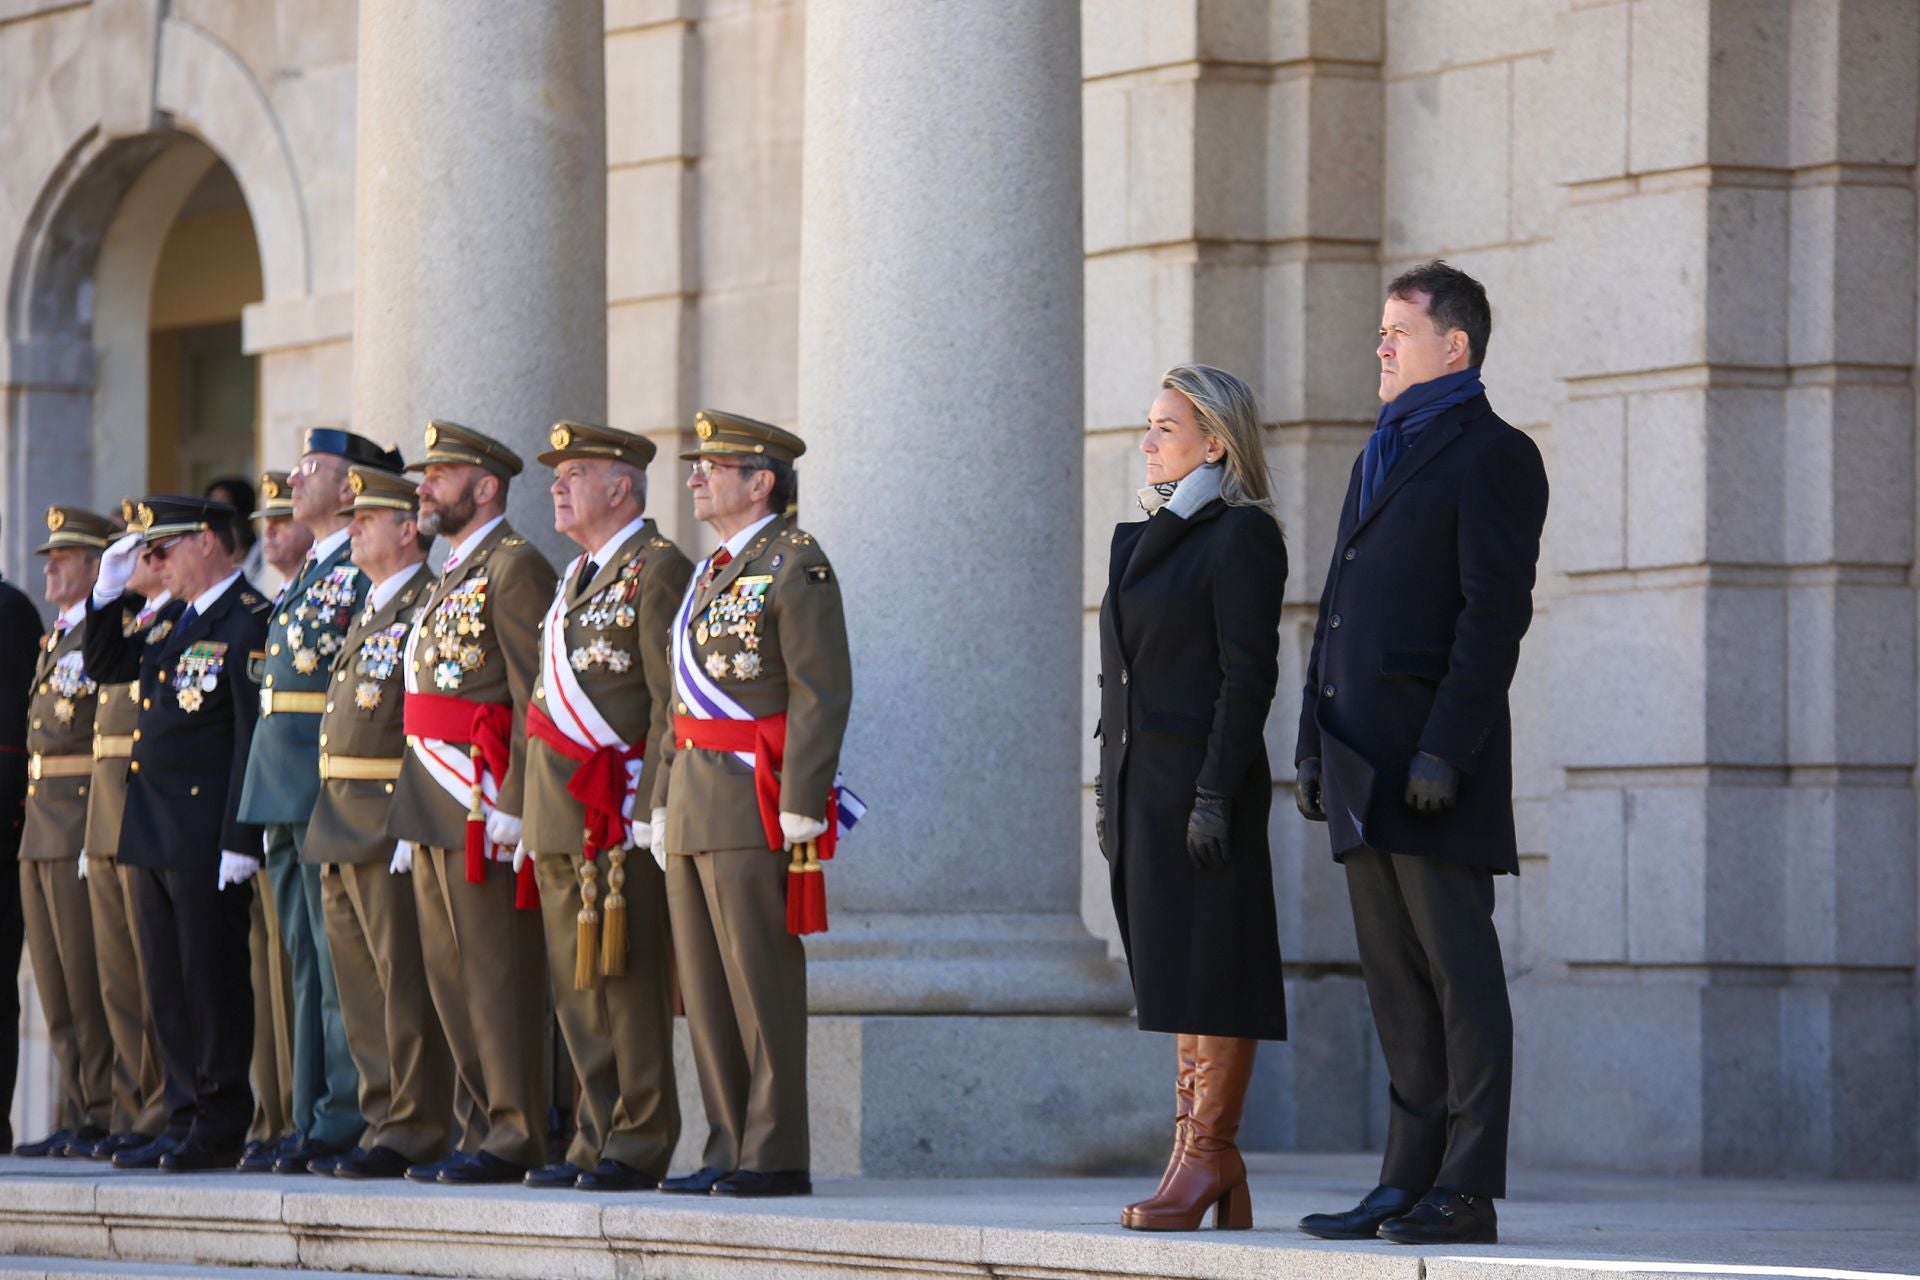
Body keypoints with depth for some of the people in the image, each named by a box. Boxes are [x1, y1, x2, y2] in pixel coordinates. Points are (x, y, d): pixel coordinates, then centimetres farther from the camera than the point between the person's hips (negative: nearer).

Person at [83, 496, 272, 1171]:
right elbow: (105, 666, 24)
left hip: (205, 832, -9)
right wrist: (108, 589, 11)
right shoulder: (176, 620, 16)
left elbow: (257, 737, -16)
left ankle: (220, 1128, 0)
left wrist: (240, 840, -20)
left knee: (212, 982, -4)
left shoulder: (249, 622, -12)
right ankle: (185, 1121, 15)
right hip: (154, 834, 9)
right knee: (167, 987, 10)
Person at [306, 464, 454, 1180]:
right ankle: (383, 1119, 16)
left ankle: (412, 1134, -5)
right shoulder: (369, 611, 20)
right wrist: (333, 816, 20)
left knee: (404, 980, -7)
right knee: (361, 985, 11)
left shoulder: (430, 607, -10)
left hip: (392, 821, -10)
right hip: (342, 825, 10)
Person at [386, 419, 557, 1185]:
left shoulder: (514, 568, -9)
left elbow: (534, 698, -16)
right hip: (437, 806, 10)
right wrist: (413, 810, 19)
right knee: (449, 973, 10)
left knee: (497, 971, -8)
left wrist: (512, 805, -21)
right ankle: (489, 1121, 14)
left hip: (485, 800, -10)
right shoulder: (452, 577, 21)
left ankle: (513, 1140, -7)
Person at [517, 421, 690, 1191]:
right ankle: (598, 1141, 13)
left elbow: (672, 698, -14)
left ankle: (639, 1148, -6)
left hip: (621, 812, -9)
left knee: (629, 982, -8)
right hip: (562, 816, 9)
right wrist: (532, 819, 21)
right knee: (578, 988, 9)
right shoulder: (577, 579, 21)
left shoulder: (657, 569, -7)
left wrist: (652, 809, -19)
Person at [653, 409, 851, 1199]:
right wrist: (665, 801, 20)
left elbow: (821, 694, -15)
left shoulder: (795, 565, -8)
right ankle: (730, 1150, 13)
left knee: (762, 983, -7)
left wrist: (801, 807, -20)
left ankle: (777, 1156, -4)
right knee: (705, 984, 9)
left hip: (757, 803, -9)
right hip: (696, 804, 9)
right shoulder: (713, 571, 19)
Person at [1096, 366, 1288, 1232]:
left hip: (1201, 779, -9)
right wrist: (1108, 789, 15)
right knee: (1174, 975, 7)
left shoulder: (1242, 535, -7)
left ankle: (1208, 1153, -6)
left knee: (1209, 974, -7)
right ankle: (1206, 1162, 9)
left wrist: (1214, 795, -19)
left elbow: (1247, 673, -13)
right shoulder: (1147, 537, 18)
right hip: (1141, 786, 9)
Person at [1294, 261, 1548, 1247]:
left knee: (1459, 975, -6)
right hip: (1363, 762, 9)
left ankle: (1466, 1193, -6)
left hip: (1434, 765, -9)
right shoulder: (1382, 455, 22)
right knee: (1397, 983, 8)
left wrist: (1443, 753, -20)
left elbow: (1494, 614, -13)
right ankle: (1408, 1183, 11)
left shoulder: (1491, 456, -5)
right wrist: (1314, 745, 16)